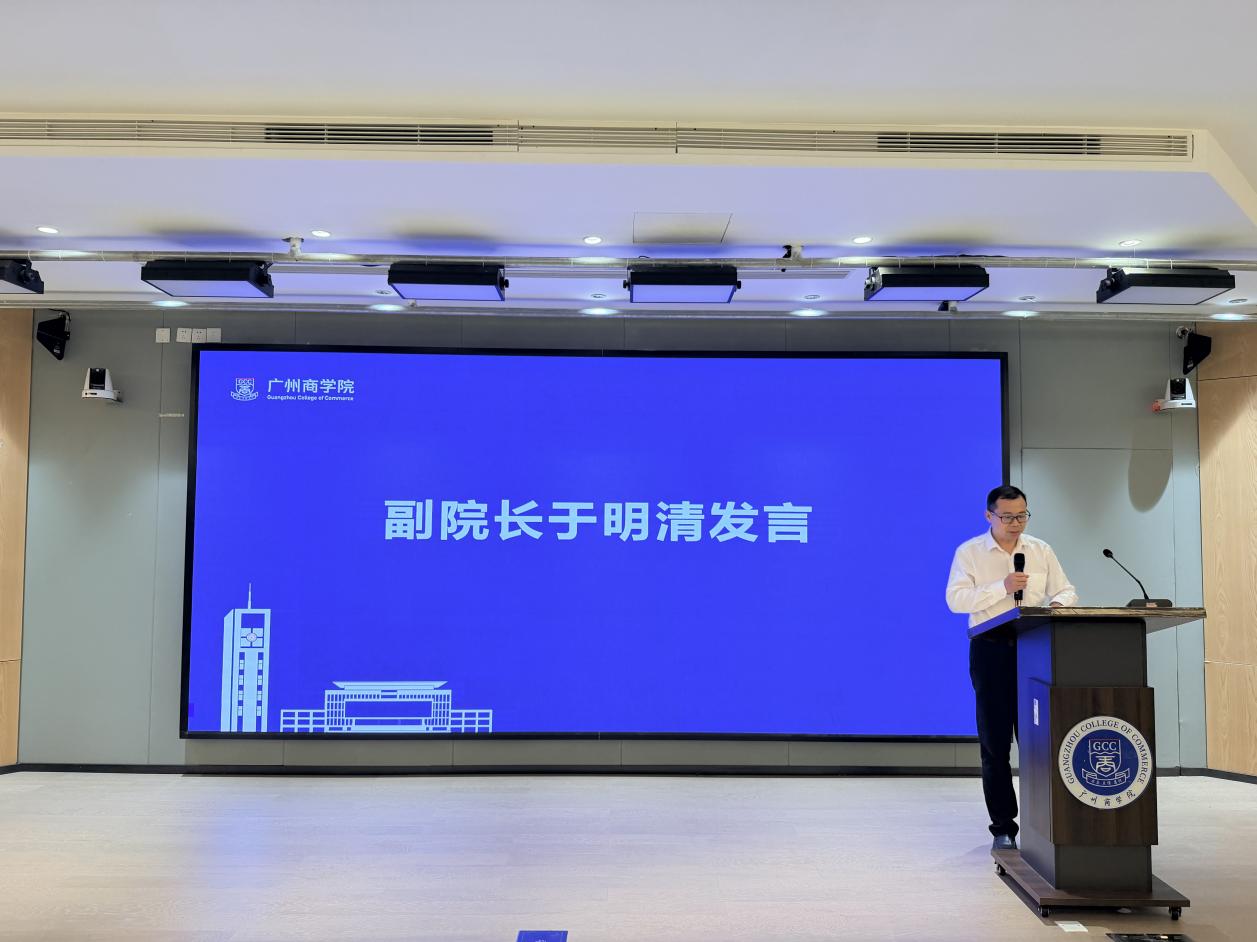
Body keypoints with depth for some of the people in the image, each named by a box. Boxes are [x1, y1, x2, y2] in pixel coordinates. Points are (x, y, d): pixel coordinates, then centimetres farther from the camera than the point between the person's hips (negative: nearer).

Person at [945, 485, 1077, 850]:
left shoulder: (1041, 551, 10)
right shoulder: (969, 552, 0)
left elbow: (1066, 591, 11)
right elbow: (956, 599, -11)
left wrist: (1059, 603, -12)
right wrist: (1002, 587, -20)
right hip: (991, 649, -2)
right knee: (995, 742, 3)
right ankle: (1003, 827, 10)